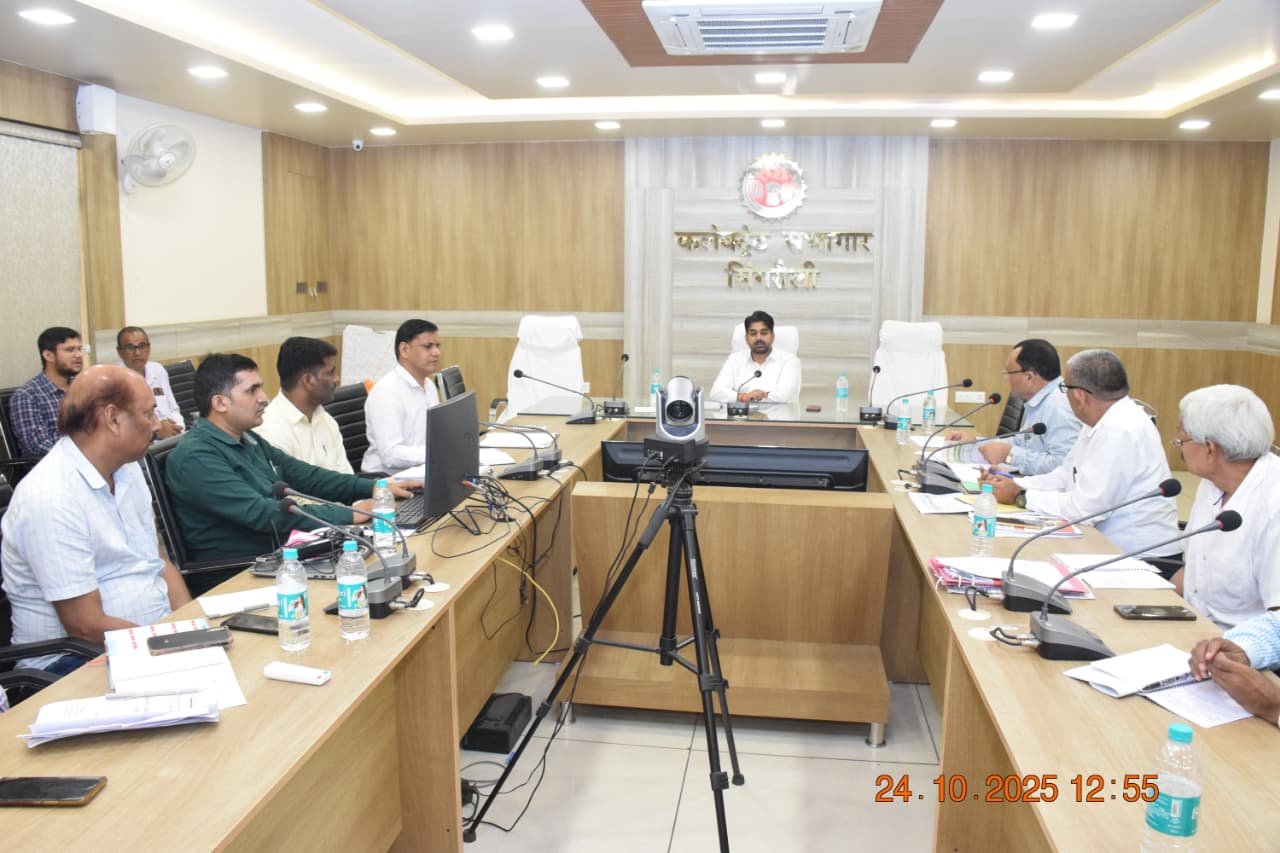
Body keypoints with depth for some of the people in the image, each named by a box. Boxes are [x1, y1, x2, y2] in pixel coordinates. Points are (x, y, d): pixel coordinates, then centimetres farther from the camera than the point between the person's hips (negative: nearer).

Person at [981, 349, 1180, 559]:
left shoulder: (1120, 431, -23)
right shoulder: (1101, 422, 8)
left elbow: (1085, 507, -24)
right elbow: (1066, 476, 13)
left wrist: (1020, 496, -14)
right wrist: (1015, 484, 0)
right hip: (1109, 544, 8)